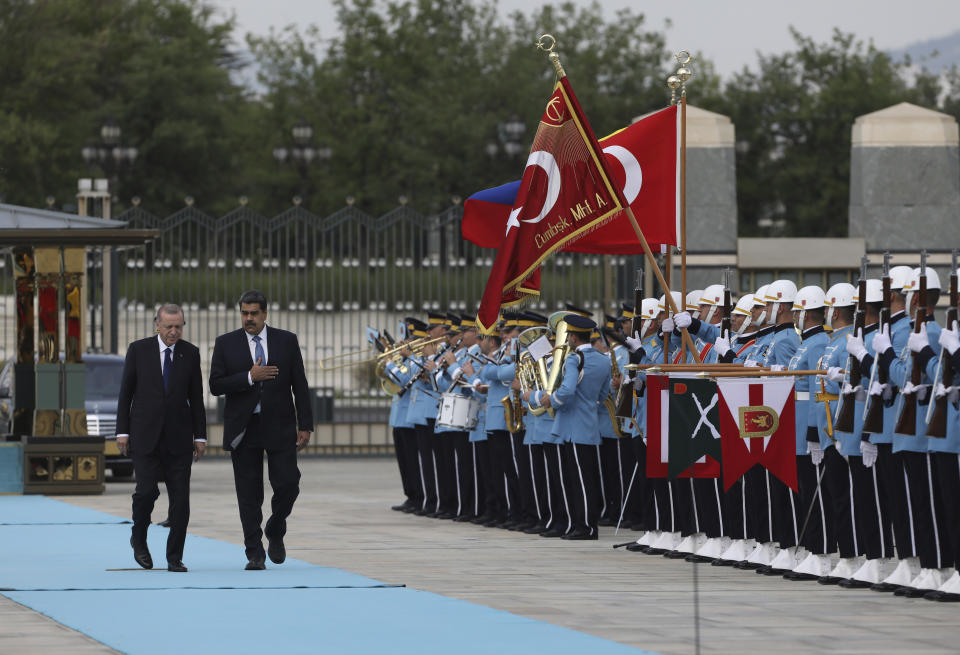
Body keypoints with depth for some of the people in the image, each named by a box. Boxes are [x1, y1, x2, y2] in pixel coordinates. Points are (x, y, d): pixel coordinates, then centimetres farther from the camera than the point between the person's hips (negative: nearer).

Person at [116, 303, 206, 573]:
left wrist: (200, 436, 6)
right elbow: (125, 392, 4)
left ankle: (174, 557, 5)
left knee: (180, 498, -3)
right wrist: (122, 431, -1)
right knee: (147, 490, -12)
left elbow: (196, 397, 9)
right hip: (145, 436, -2)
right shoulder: (139, 350, 1)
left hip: (179, 437, 2)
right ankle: (139, 538, 15)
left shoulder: (190, 353, 5)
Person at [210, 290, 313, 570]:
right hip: (244, 429, 0)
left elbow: (300, 386, 6)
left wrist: (305, 425, 0)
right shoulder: (226, 344, 4)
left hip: (279, 427, 0)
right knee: (248, 494, 0)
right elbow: (216, 385, -3)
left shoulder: (286, 341, 5)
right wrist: (250, 377, -16)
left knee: (287, 484, -7)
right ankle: (255, 554, 5)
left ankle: (275, 533, 21)